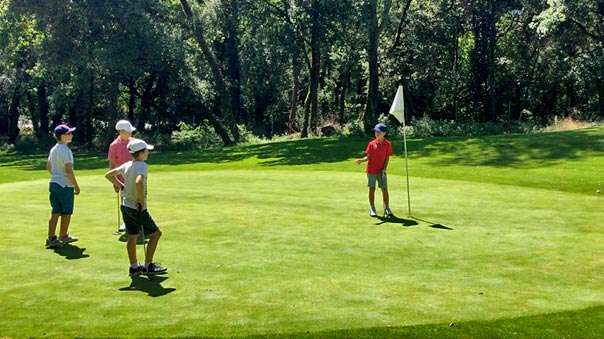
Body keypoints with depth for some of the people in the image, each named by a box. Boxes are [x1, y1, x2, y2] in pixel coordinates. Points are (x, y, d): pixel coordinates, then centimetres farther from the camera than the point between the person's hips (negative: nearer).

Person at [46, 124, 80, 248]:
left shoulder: (53, 149, 9)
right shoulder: (65, 150, -17)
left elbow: (48, 167, 18)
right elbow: (69, 170, -19)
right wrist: (76, 186, -13)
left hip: (53, 183, 8)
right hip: (65, 185, -8)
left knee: (55, 212, 9)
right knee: (66, 212, 7)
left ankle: (51, 238, 7)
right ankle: (63, 237, 17)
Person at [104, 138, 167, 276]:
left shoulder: (127, 165, 7)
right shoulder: (142, 165, -17)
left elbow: (109, 175, 16)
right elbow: (139, 182, -35)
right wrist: (142, 201, -25)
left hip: (125, 205, 8)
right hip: (137, 208, -8)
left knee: (132, 236, 15)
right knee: (155, 233, 5)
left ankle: (134, 267, 23)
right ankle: (148, 266, 7)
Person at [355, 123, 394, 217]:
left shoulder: (388, 144, -3)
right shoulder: (371, 143, -2)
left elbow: (387, 158, -1)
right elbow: (368, 157, -2)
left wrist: (384, 169, -11)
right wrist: (361, 160, -21)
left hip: (381, 171, 0)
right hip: (371, 170, 0)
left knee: (385, 189, 0)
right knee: (372, 189, 4)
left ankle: (386, 209, 13)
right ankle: (372, 209, 15)